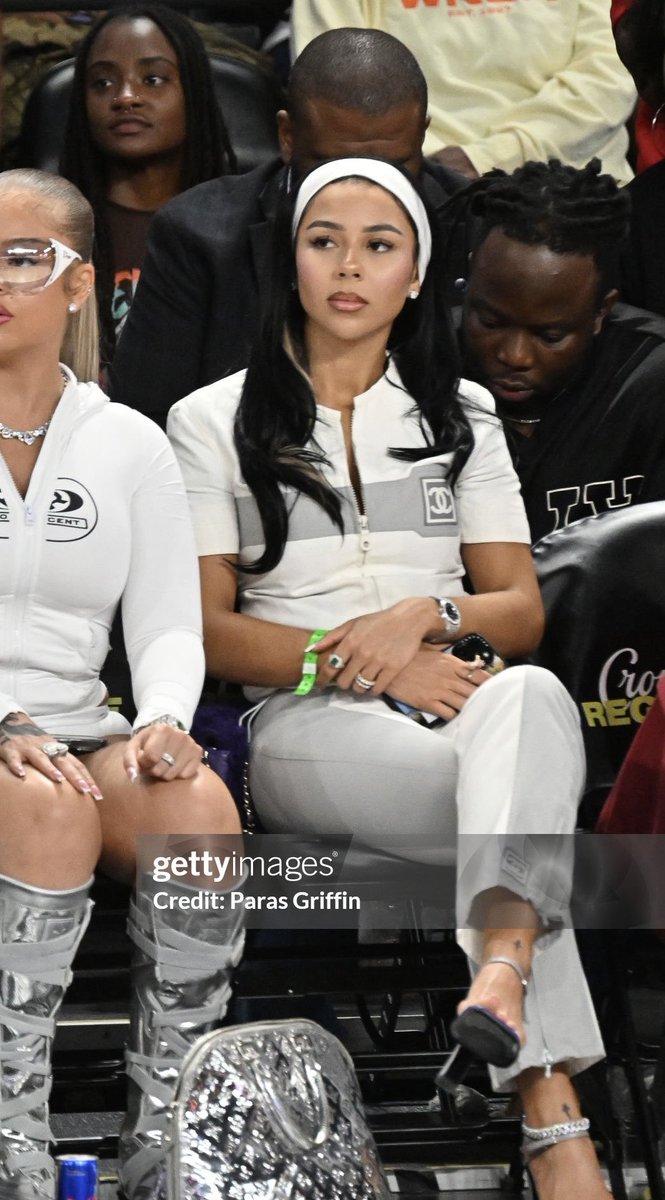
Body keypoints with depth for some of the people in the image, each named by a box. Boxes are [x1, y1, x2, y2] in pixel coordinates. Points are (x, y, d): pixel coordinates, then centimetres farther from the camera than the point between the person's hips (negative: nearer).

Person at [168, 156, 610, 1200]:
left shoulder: (462, 415, 22)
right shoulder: (216, 422, 13)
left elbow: (522, 612, 15)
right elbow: (209, 629, 4)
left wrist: (424, 615, -8)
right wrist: (354, 660, -12)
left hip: (454, 700, 3)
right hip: (306, 723, -3)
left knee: (531, 696, -39)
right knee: (527, 809, -36)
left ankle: (503, 973, -60)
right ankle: (554, 1116, -50)